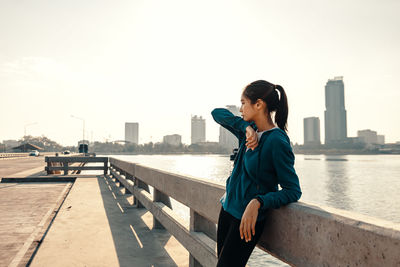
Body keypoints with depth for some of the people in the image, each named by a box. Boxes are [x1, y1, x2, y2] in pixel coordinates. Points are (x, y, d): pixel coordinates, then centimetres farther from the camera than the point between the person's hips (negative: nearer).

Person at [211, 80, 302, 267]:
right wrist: (246, 128, -7)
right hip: (228, 208, 8)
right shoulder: (251, 132, 3)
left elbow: (293, 191, -18)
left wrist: (257, 202, -31)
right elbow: (217, 113, 9)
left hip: (248, 217, -7)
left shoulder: (277, 141, -20)